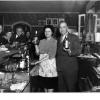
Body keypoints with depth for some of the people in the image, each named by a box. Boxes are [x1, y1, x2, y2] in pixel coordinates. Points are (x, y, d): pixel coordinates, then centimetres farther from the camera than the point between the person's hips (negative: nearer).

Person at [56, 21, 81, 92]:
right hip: (59, 69, 5)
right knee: (61, 89, 9)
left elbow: (78, 51, -8)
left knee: (71, 89, 2)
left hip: (70, 68, -5)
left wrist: (70, 51, -28)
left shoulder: (74, 37, -1)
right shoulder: (58, 39, 17)